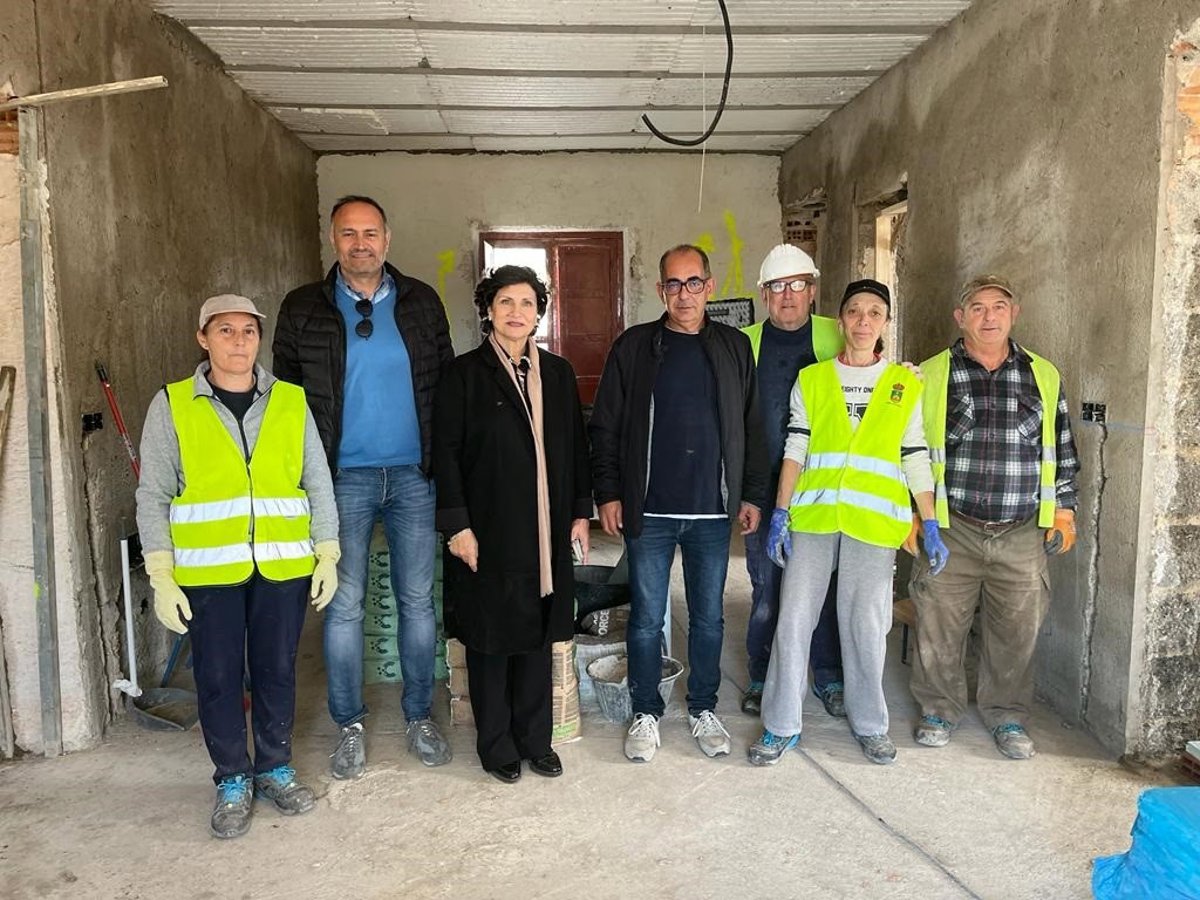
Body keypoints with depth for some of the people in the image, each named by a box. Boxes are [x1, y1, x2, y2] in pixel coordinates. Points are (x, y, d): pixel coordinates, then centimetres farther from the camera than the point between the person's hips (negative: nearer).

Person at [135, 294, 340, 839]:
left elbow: (318, 484, 7)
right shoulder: (171, 406, 0)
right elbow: (153, 497, 0)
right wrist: (162, 577, -4)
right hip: (206, 571, -1)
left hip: (283, 568, 1)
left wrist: (327, 554, 4)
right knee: (217, 677, 8)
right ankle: (232, 781, 27)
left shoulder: (291, 402, 3)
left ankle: (275, 767, 31)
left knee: (276, 670, 11)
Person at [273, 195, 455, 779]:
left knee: (417, 600, 8)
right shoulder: (302, 309, 2)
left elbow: (447, 382, 9)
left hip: (414, 474, 1)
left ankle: (419, 716, 24)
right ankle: (349, 726, 20)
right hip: (343, 478, -1)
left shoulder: (421, 302, 5)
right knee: (344, 605, 4)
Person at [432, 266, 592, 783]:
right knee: (490, 639, 7)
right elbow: (446, 453, -6)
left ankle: (534, 739, 26)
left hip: (546, 530, 4)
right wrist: (457, 524, -11)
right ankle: (496, 746, 22)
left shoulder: (557, 373, 9)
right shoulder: (464, 373, -3)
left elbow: (576, 446, 11)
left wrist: (580, 511, 7)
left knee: (538, 635, 11)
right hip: (488, 531, -3)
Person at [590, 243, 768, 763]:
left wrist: (753, 495, 6)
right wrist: (608, 493, -4)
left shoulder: (735, 348, 7)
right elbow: (605, 427, 2)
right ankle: (645, 714, 23)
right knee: (646, 618, 6)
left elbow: (751, 427, 9)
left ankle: (703, 709, 29)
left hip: (713, 511, 2)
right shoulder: (633, 347, 2)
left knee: (708, 617, 11)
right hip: (649, 511, -1)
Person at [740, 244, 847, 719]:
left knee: (826, 585, 8)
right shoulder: (745, 343, 8)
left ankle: (829, 679, 23)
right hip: (764, 486, 1)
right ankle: (762, 679, 23)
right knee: (766, 589, 8)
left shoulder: (838, 338, 5)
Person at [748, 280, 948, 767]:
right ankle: (781, 724, 13)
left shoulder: (905, 386, 8)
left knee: (866, 622, 6)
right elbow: (794, 452, 5)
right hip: (812, 516, 1)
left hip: (874, 520, 0)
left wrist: (931, 526, 4)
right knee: (793, 618, 0)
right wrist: (779, 515, -2)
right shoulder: (811, 380, 8)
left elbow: (916, 461, 8)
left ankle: (869, 723, 25)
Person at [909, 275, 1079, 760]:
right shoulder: (931, 375, 2)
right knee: (939, 627, 4)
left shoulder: (1045, 376, 9)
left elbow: (1062, 448, 15)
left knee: (1017, 630, 8)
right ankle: (940, 710, 23)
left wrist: (1064, 507, 11)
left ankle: (1007, 715, 27)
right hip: (950, 529, -1)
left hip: (1023, 534, 2)